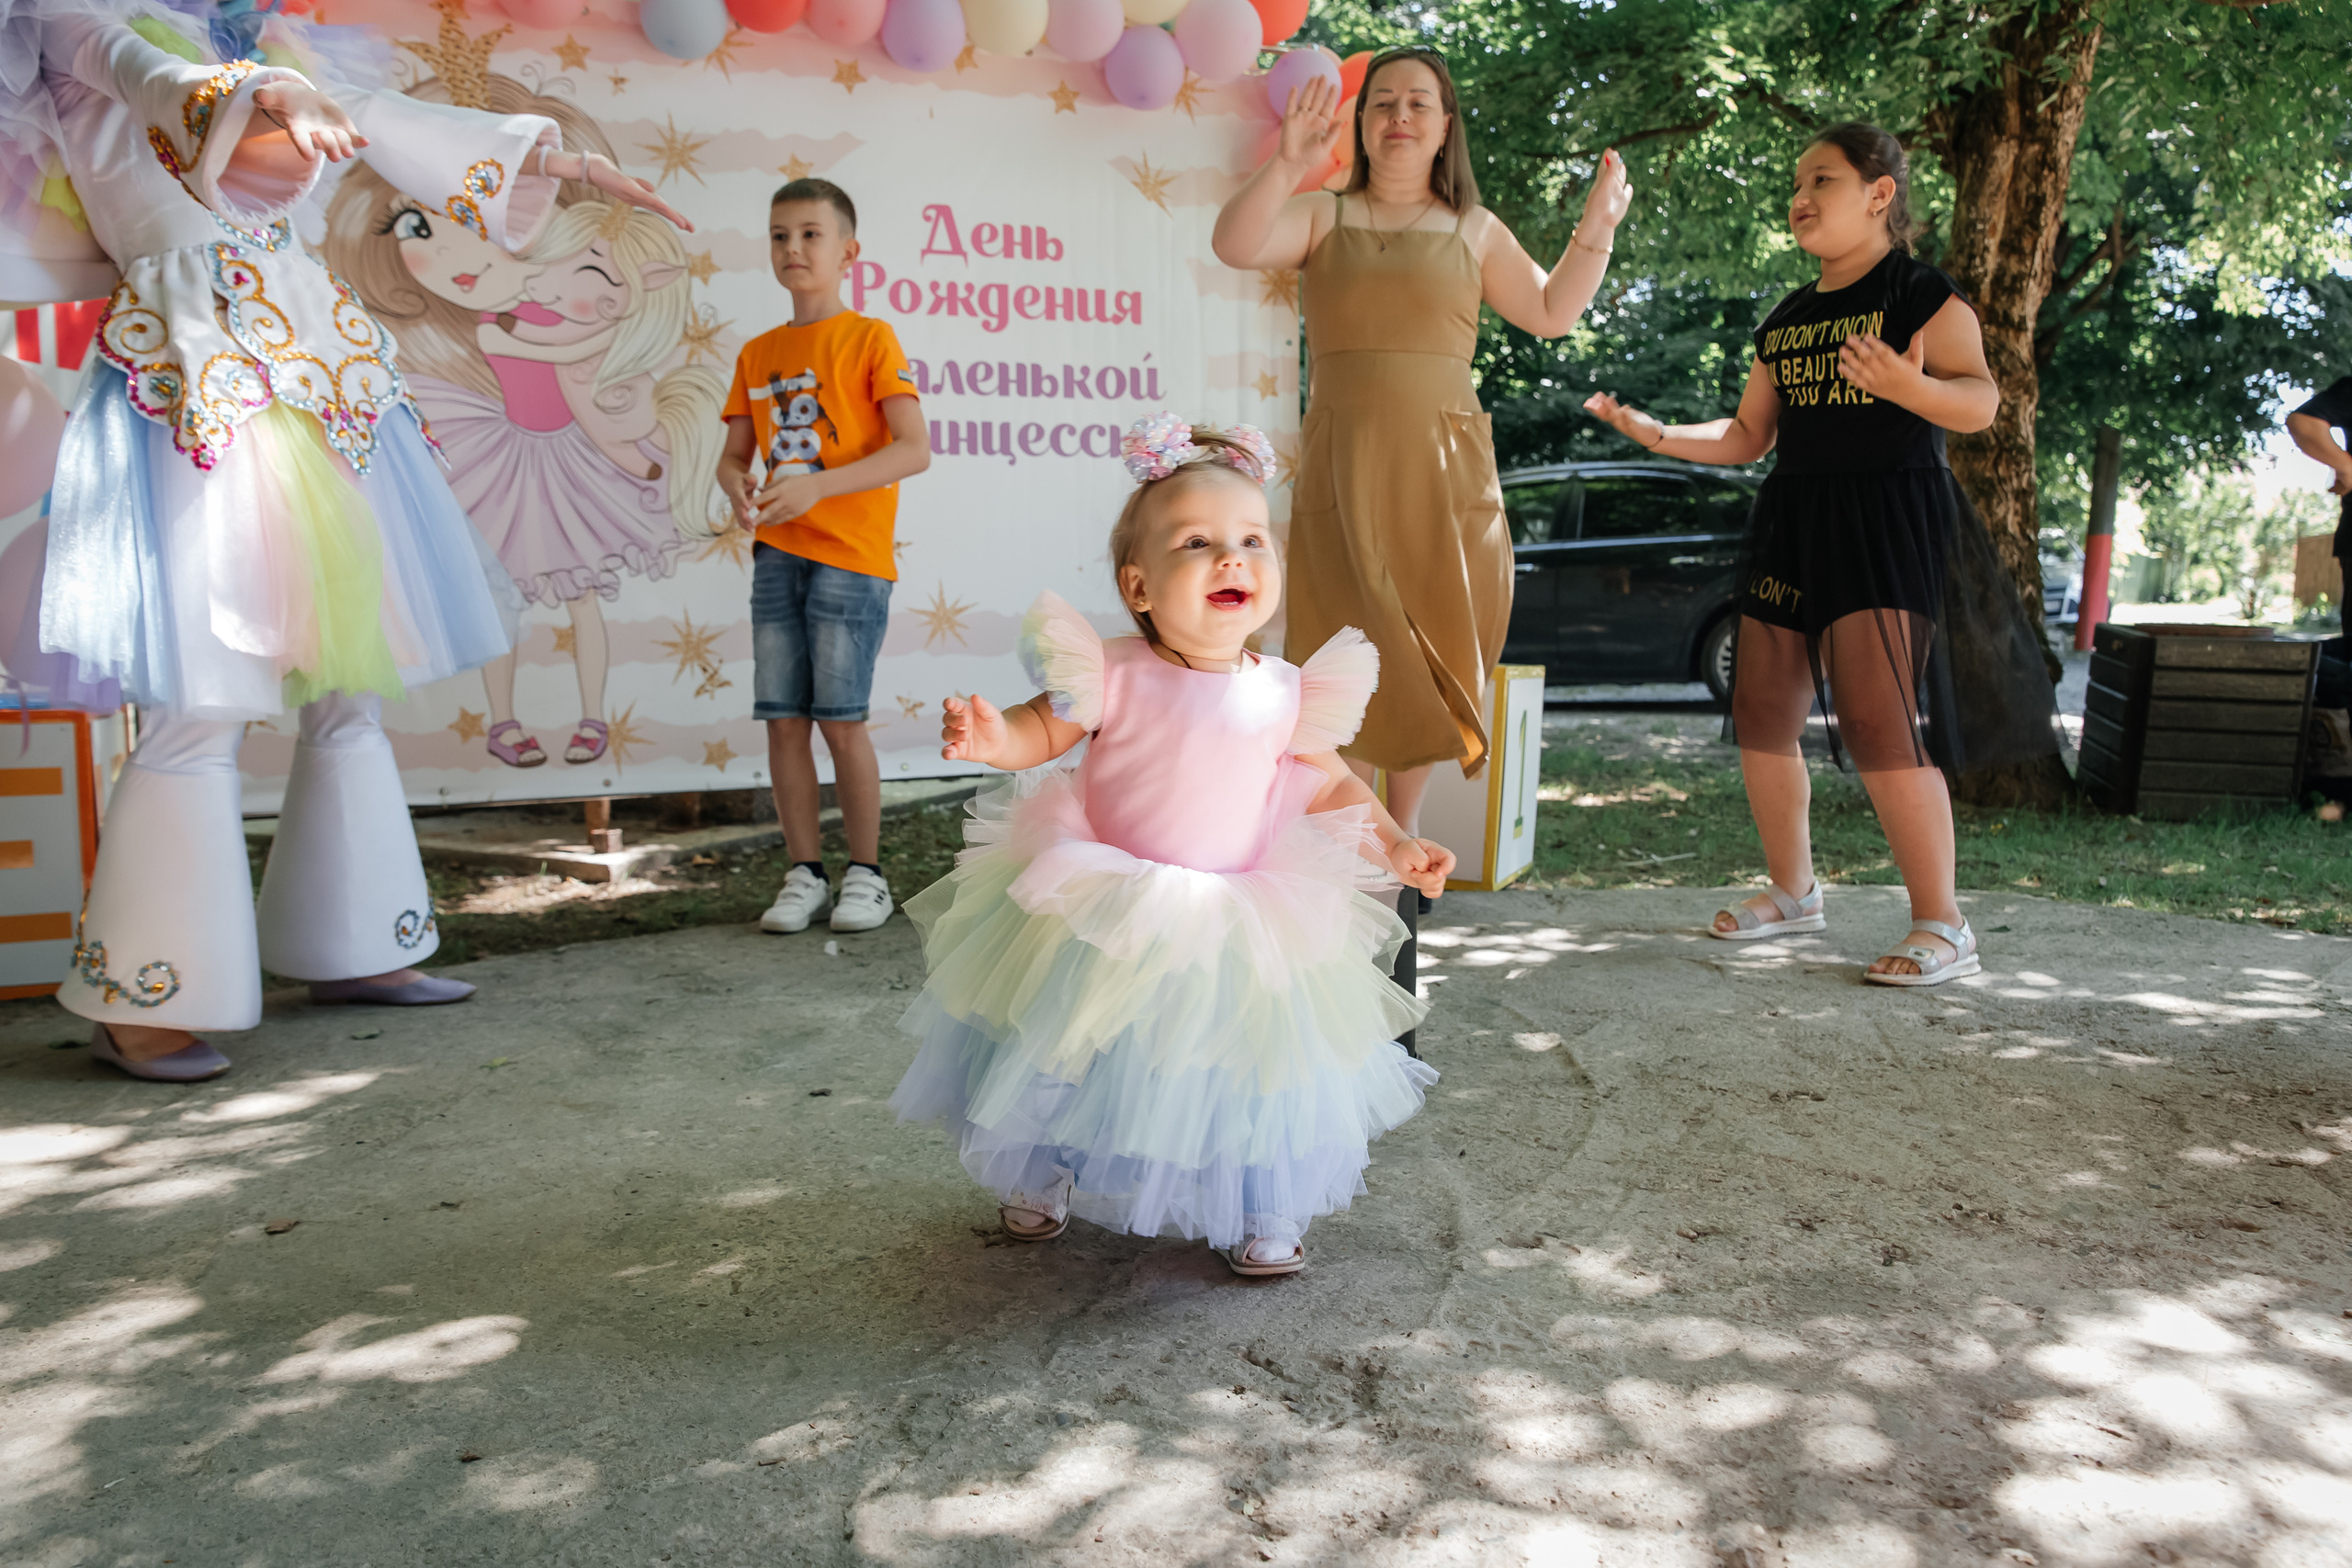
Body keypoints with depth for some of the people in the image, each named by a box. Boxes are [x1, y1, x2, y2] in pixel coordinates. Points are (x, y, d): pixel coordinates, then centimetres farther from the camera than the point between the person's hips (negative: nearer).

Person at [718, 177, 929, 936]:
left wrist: (818, 485, -21)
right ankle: (804, 873, 14)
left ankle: (865, 873, 8)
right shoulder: (757, 354, 14)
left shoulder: (870, 339, -1)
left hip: (851, 557, -5)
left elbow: (915, 449, -11)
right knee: (783, 720, 3)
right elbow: (733, 454, 16)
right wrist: (738, 489, -9)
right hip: (777, 554, 5)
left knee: (841, 720, -7)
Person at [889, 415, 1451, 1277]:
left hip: (1240, 926, 1)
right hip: (1103, 916, -1)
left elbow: (1328, 783, 7)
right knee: (1074, 1059, 15)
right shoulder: (1113, 674, -15)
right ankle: (1039, 1181, 43)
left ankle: (1261, 1214, 33)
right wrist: (994, 738, -26)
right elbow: (1044, 729, -5)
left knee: (1248, 1069, 8)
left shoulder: (1286, 693, -6)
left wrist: (1396, 844, -2)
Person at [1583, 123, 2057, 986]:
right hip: (1792, 519, 8)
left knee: (1875, 720, -17)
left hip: (1888, 517, -7)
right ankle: (1793, 890, 24)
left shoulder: (1919, 291, -3)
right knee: (1761, 714, 6)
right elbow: (1747, 437, 21)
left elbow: (1979, 400, -15)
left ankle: (1943, 926, -8)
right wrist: (1655, 434, 9)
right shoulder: (1785, 319, 18)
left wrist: (1909, 386, -35)